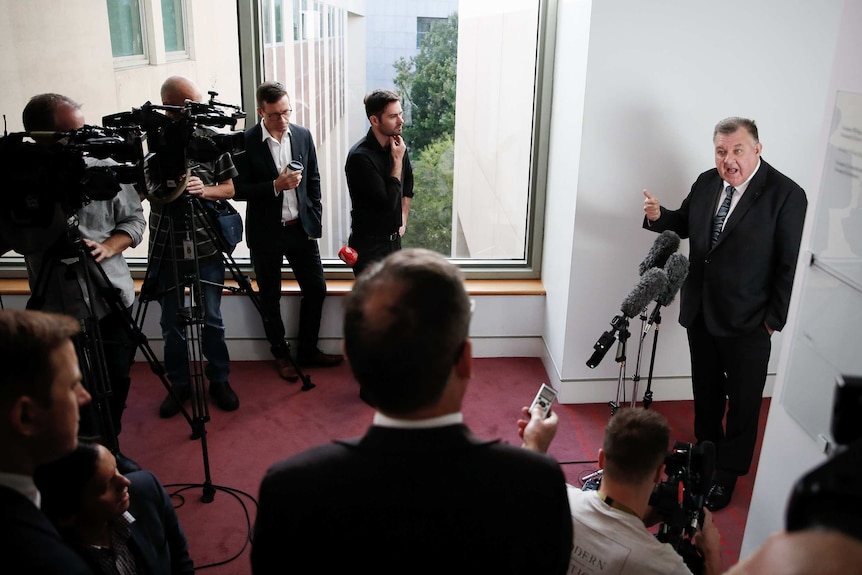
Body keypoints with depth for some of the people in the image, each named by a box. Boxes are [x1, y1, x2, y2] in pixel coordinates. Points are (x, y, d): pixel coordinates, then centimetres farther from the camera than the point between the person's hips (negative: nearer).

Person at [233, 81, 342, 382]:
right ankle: (281, 355, 28)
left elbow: (314, 180, 7)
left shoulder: (303, 135, 0)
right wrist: (275, 185, -24)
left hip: (301, 228, 4)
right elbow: (239, 190, -12)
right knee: (270, 297, 9)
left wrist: (315, 220, 3)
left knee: (316, 288, 9)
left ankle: (308, 350, 27)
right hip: (266, 233, -3)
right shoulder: (245, 142, -12)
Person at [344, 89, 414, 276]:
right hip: (370, 245, -7)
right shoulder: (360, 156, -21)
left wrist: (403, 219, 14)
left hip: (394, 240, 7)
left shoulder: (397, 146, 2)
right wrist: (397, 161, -17)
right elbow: (387, 202, -23)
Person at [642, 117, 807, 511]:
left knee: (743, 401, 10)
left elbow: (791, 265, -13)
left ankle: (727, 475, 27)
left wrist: (774, 319, -12)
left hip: (748, 323, -5)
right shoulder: (707, 182, 1)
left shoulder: (786, 195, -16)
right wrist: (659, 216, -5)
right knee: (705, 391, 22)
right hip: (700, 312, 6)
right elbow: (685, 223, 16)